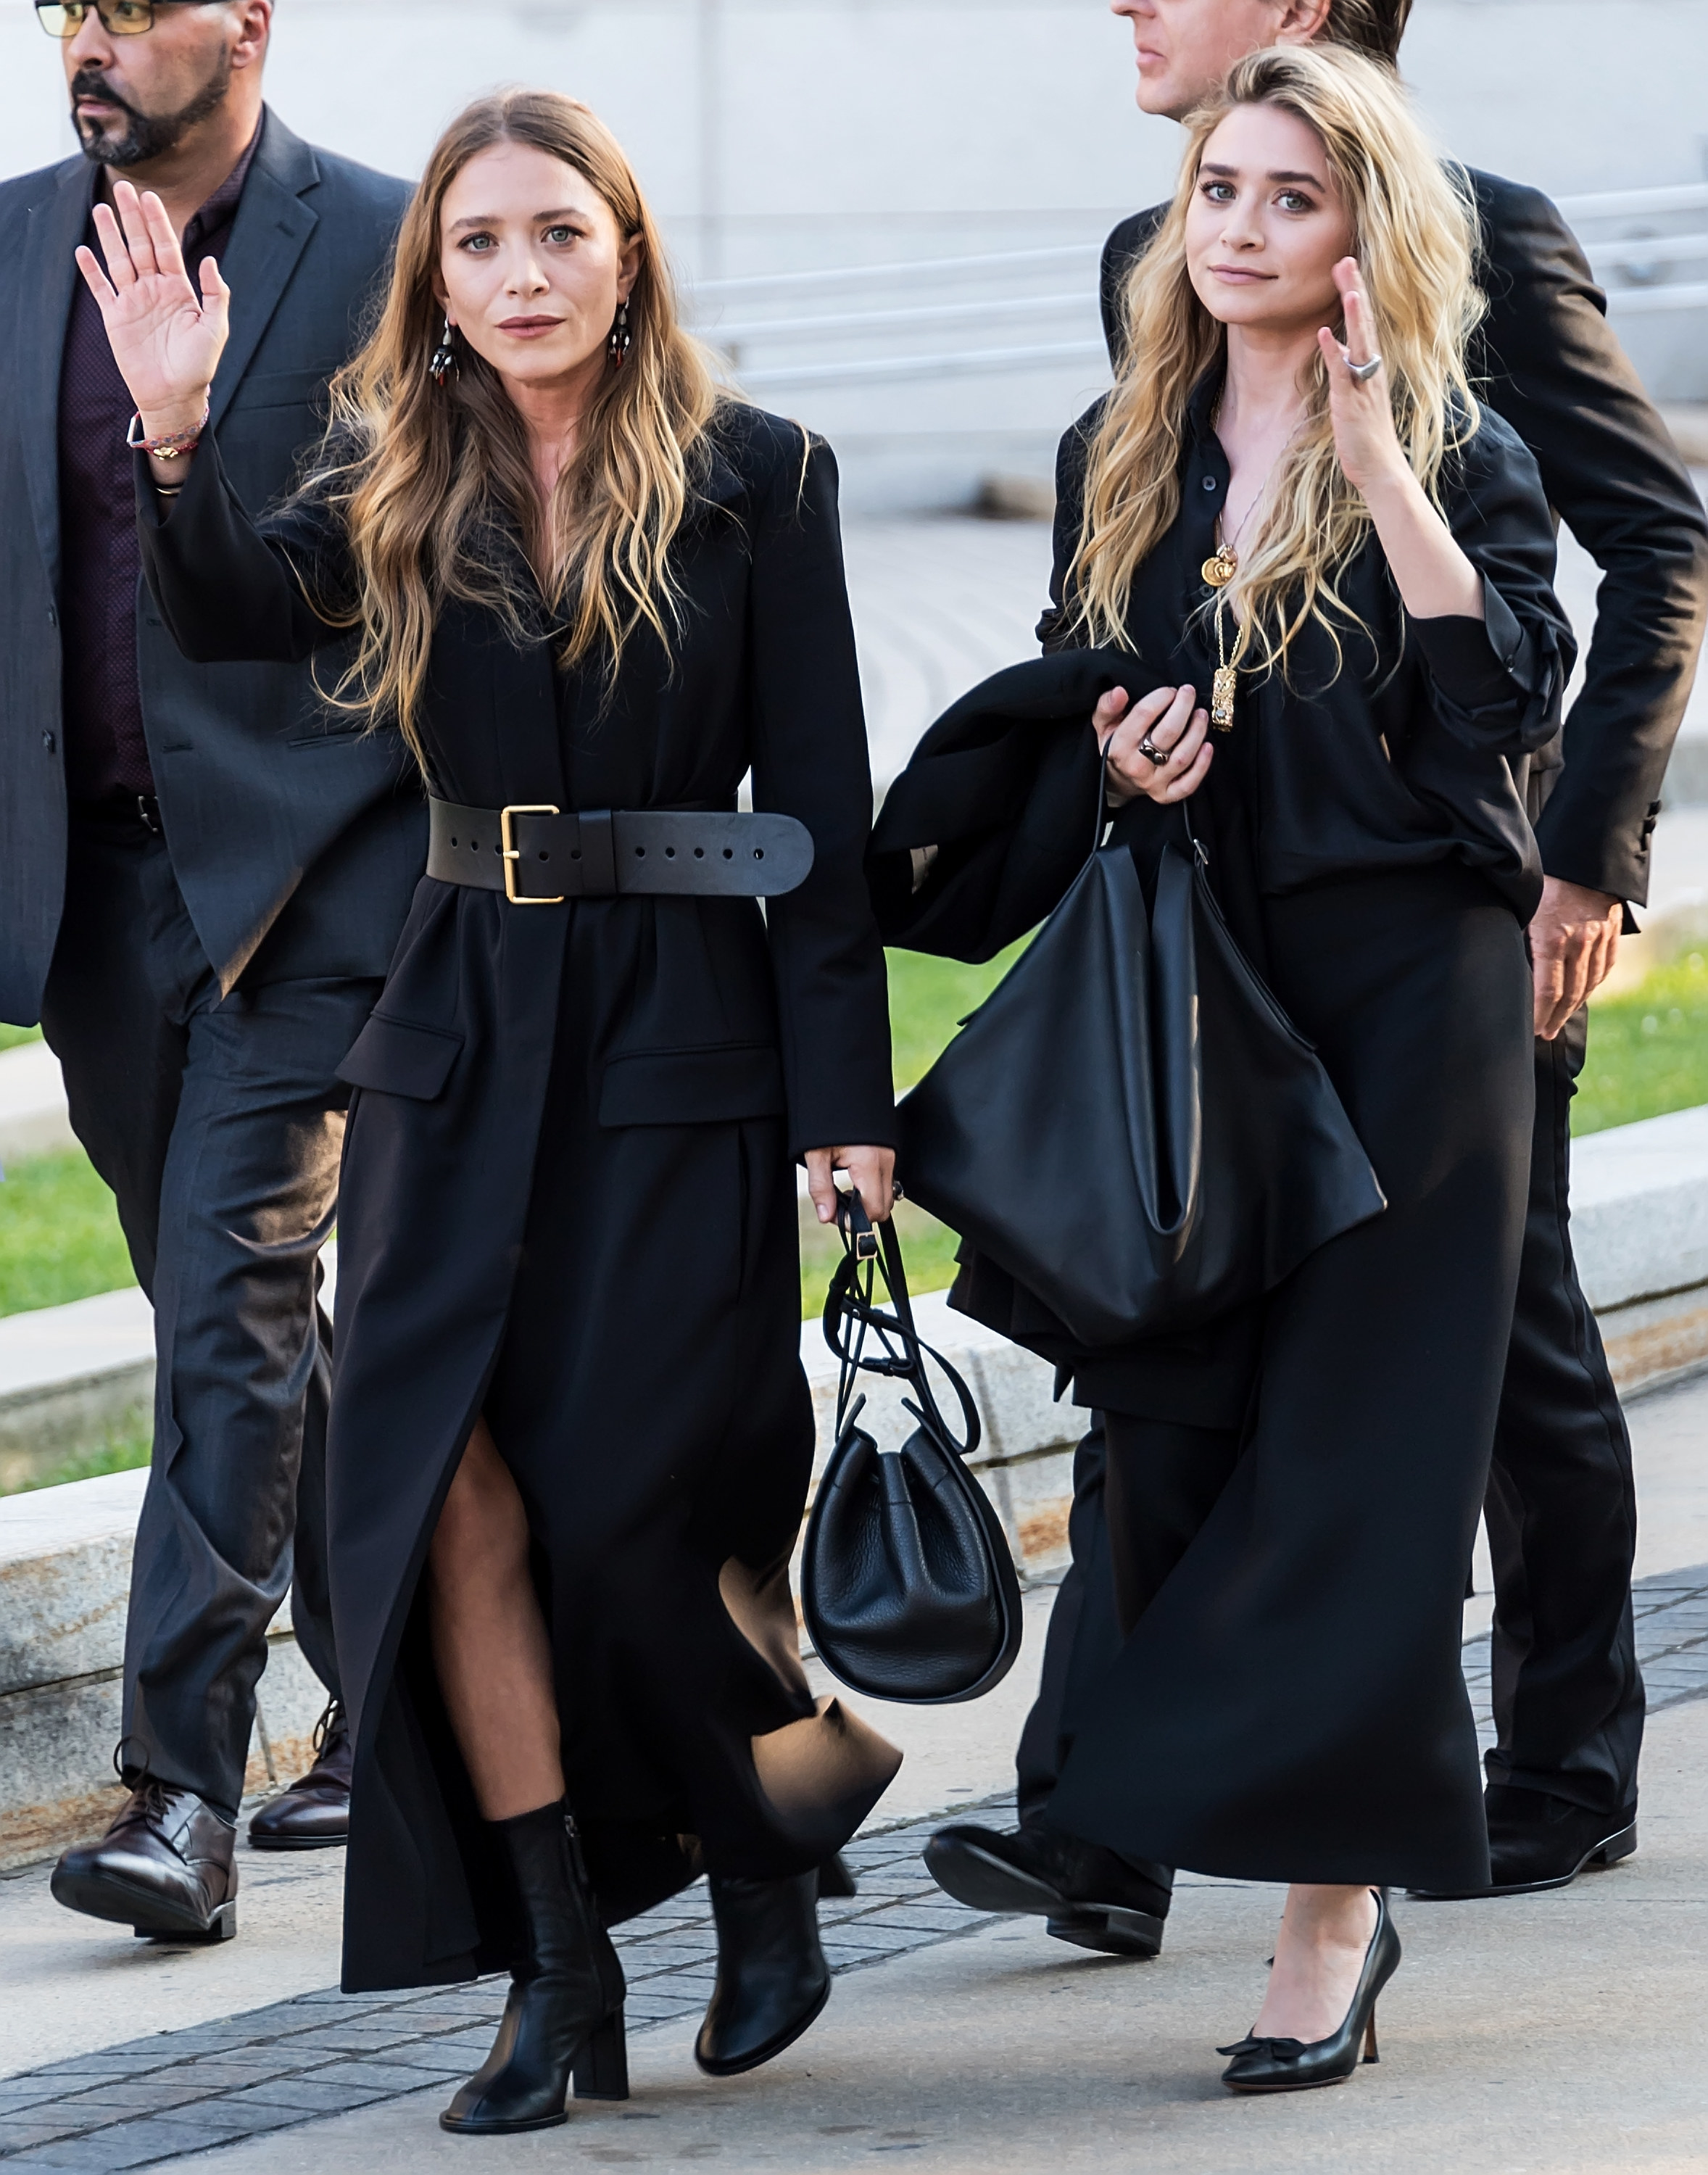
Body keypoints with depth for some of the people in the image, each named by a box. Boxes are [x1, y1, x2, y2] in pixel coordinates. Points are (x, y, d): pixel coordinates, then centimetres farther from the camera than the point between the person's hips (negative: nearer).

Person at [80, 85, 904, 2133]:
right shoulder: (398, 483, 6)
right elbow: (238, 616, -13)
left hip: (680, 1055, -4)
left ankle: (764, 1874, 21)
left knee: (618, 1508, -5)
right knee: (447, 1495, -5)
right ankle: (558, 1976, 4)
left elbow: (822, 807, -3)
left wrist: (846, 1101, -7)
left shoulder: (752, 482, -3)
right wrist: (174, 430, -30)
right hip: (460, 1041, 4)